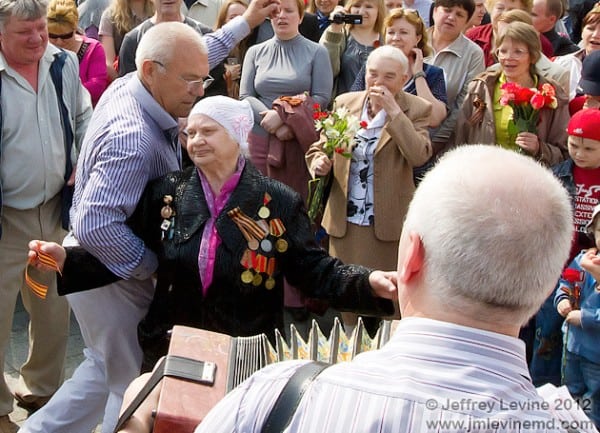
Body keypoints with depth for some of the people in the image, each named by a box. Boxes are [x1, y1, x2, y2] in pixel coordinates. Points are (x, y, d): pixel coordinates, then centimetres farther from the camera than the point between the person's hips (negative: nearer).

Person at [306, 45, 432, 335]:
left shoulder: (416, 110, -3)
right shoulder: (344, 103, 7)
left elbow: (419, 155, -18)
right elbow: (319, 146, 13)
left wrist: (393, 110, -21)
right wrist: (318, 162, -11)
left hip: (388, 224, -3)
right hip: (345, 221, 4)